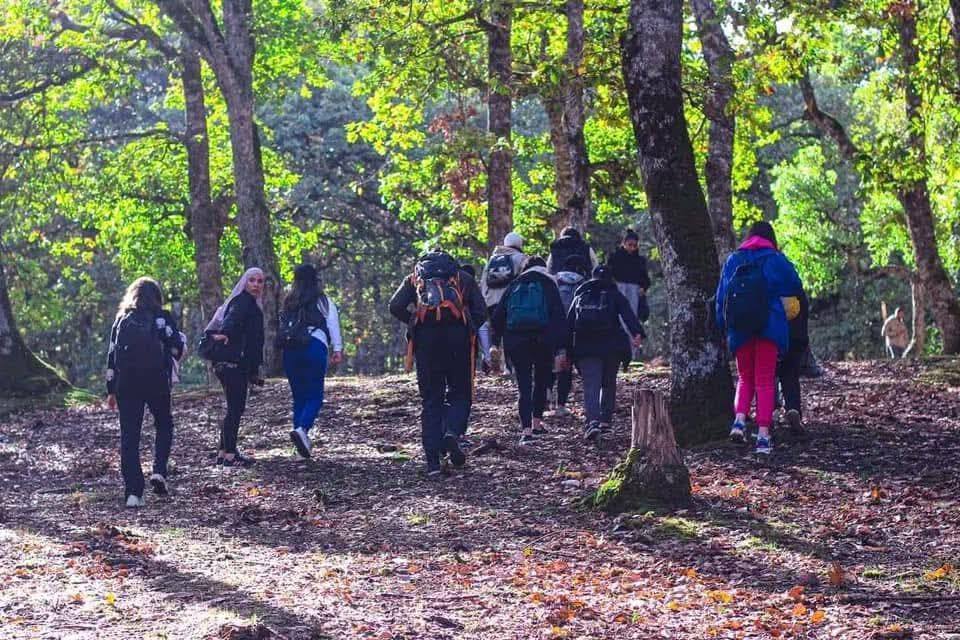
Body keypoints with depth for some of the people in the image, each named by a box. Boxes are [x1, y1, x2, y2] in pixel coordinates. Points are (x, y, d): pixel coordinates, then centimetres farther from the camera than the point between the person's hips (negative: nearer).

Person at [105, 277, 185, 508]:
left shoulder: (121, 319, 11)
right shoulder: (161, 318, 1)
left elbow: (111, 355, 10)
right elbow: (177, 348, -6)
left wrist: (111, 390, 15)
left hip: (125, 383, 2)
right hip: (156, 382, -2)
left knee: (129, 436, 3)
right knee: (164, 425, 19)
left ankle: (133, 492, -3)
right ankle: (159, 471, -3)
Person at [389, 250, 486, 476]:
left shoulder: (414, 278, 21)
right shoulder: (464, 278, 21)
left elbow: (396, 307, 6)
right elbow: (481, 312, 9)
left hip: (425, 337, 1)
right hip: (458, 334, -1)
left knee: (431, 400, 7)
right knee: (460, 394, 11)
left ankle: (433, 461, -1)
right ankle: (452, 433, -19)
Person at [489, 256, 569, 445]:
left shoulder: (514, 286, 13)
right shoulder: (548, 285, 5)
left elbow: (497, 316, 11)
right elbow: (559, 316, -3)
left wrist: (496, 342, 14)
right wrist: (561, 347, -3)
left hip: (515, 342, 2)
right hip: (543, 341, -1)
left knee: (524, 385, 0)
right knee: (541, 381, 17)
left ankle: (526, 430, -11)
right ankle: (537, 422, 18)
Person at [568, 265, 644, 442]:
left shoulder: (579, 297, 17)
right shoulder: (615, 295, 9)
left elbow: (568, 324, 15)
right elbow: (628, 315, -9)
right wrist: (637, 333, -23)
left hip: (585, 347, 0)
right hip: (611, 346, 0)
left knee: (591, 385, -8)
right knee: (608, 384, 17)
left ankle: (592, 421, -28)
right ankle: (606, 422, 17)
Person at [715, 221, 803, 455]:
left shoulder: (732, 261, 8)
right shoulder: (776, 260, 0)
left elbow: (721, 297, 9)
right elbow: (795, 287, 6)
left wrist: (724, 327, 14)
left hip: (739, 330, 2)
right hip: (769, 327, -2)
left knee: (745, 378, 17)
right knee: (765, 381, 4)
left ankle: (739, 419, -8)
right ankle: (763, 434, -5)